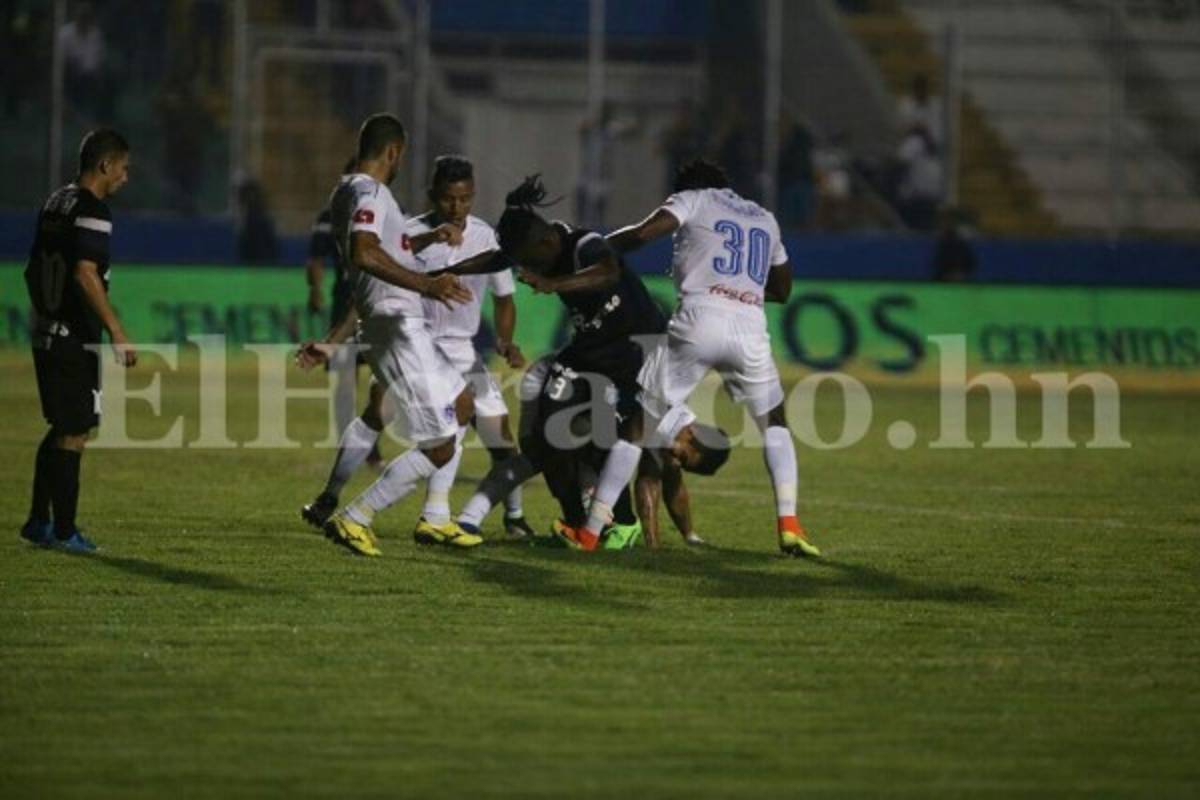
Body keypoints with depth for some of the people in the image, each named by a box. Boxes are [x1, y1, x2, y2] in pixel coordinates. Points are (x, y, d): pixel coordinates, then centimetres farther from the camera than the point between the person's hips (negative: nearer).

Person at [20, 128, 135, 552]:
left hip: (45, 335, 9)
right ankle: (63, 531, -1)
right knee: (74, 434, -3)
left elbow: (33, 270, 18)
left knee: (60, 428, 18)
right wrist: (117, 332, -22)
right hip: (75, 339, -9)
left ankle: (38, 521, 20)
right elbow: (85, 274, -24)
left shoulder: (55, 203, 13)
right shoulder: (91, 210, -14)